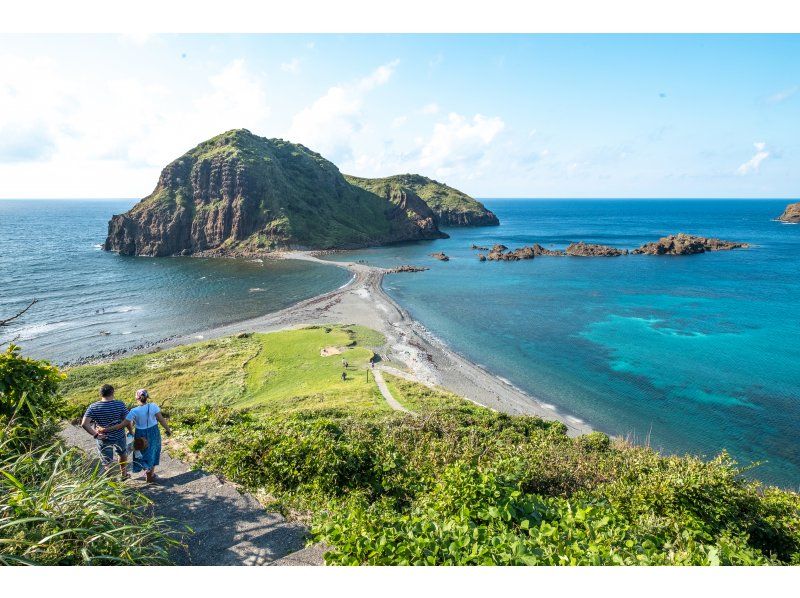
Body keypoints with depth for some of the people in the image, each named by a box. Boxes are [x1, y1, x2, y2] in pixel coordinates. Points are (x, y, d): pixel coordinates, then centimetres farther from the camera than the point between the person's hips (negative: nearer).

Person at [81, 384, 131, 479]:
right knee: (123, 453, 28)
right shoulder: (120, 405, -16)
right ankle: (123, 474, 43)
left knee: (108, 463, 15)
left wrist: (95, 434, -11)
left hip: (103, 439, 0)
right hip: (119, 437, 1)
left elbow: (84, 424, -19)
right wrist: (131, 431, 2)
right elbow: (127, 421, -14)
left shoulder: (93, 407, -13)